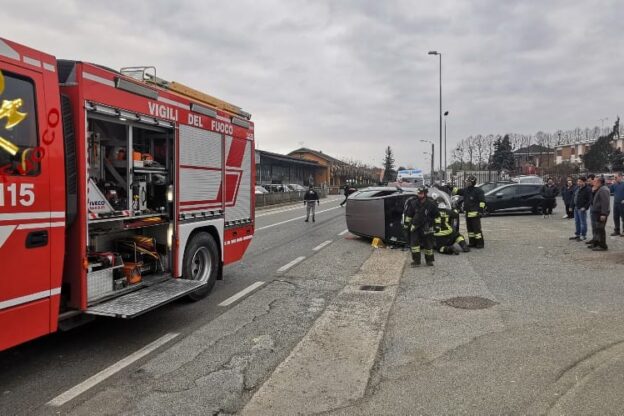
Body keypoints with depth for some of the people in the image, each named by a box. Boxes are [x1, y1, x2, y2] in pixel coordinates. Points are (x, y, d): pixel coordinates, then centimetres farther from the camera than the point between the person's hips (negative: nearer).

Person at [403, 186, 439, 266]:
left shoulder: (431, 204, -7)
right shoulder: (413, 203, -3)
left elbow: (437, 215, 3)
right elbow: (408, 214, 10)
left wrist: (437, 226, 3)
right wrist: (406, 224, 10)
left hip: (427, 228, -1)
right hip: (415, 227, 1)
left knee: (428, 244, 8)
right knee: (414, 243, -7)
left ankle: (429, 260, 25)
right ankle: (416, 260, 0)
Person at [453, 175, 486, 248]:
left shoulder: (478, 191, -9)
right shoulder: (465, 190, 12)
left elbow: (482, 201, -10)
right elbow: (457, 191, 19)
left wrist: (481, 210, -15)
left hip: (475, 214, -8)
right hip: (467, 213, 8)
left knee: (477, 228, -7)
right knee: (470, 229, 12)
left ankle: (480, 243, -1)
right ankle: (472, 242, 21)